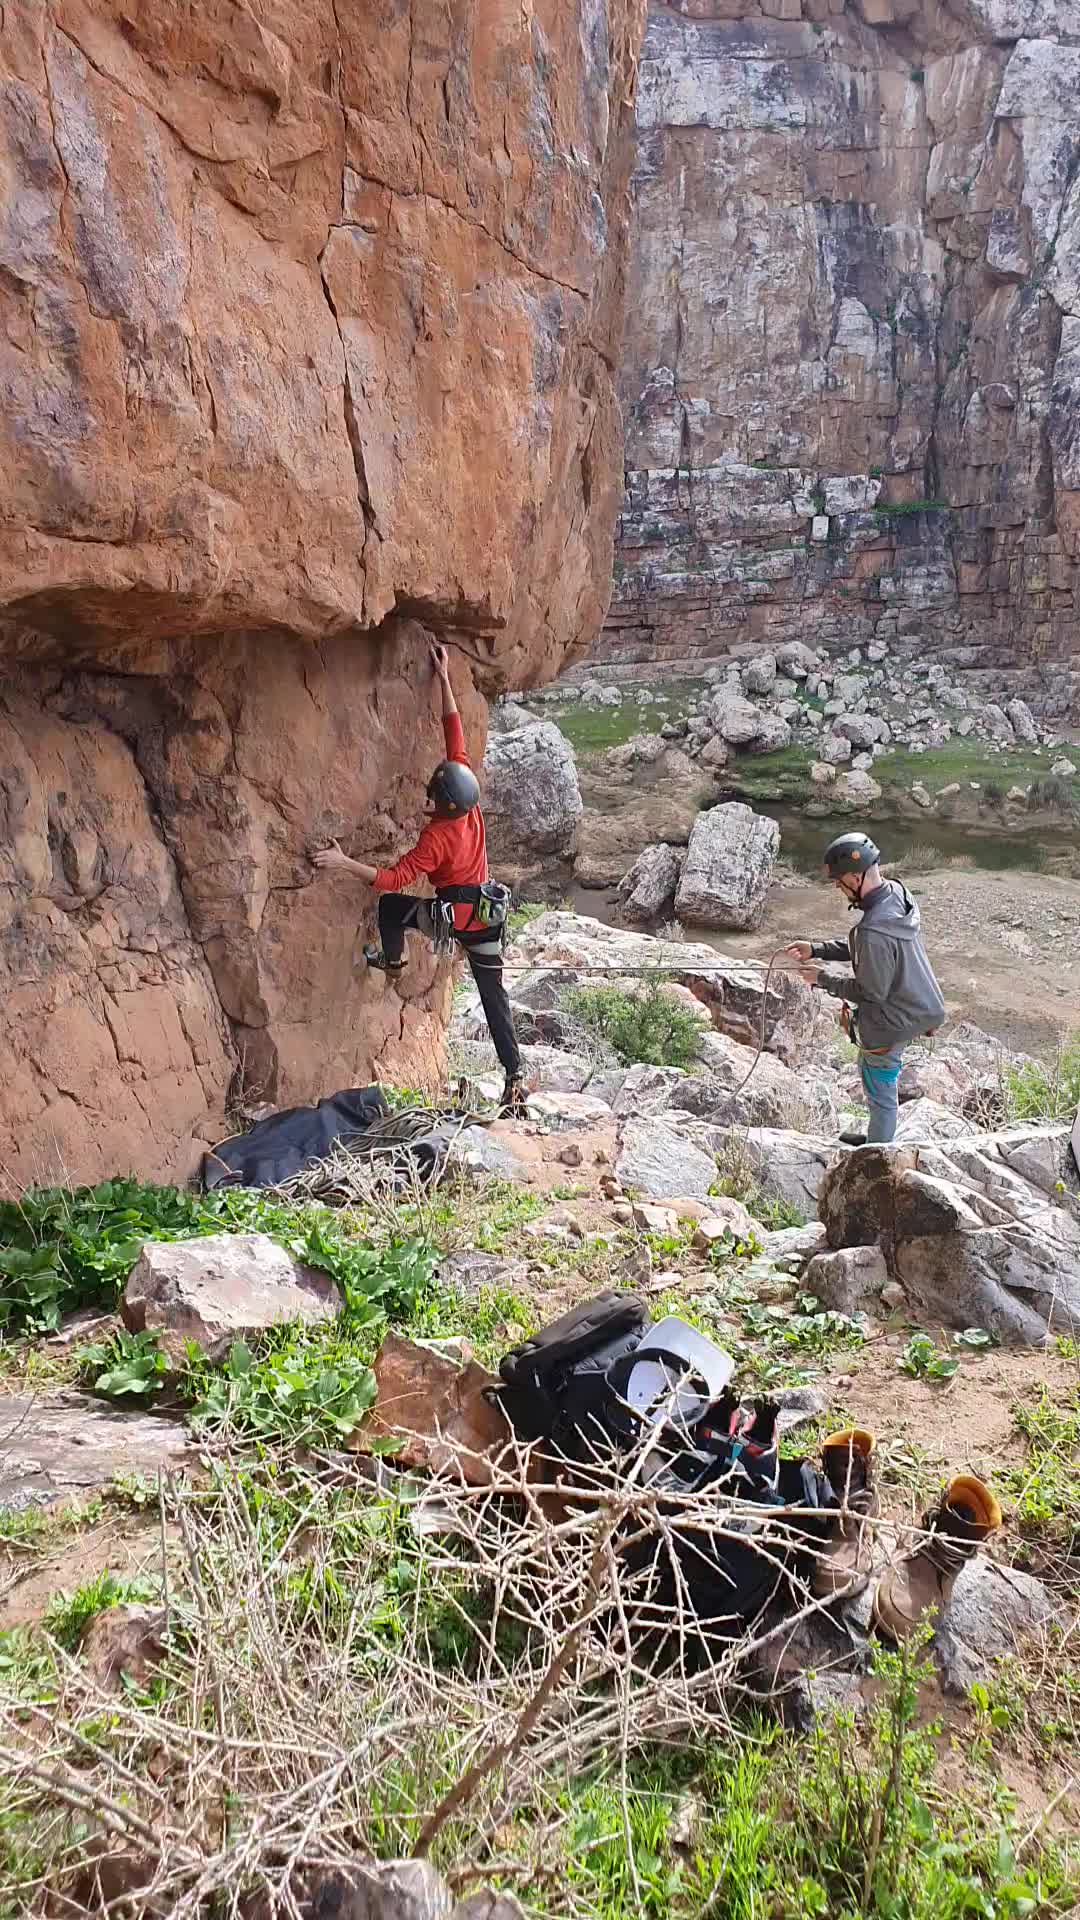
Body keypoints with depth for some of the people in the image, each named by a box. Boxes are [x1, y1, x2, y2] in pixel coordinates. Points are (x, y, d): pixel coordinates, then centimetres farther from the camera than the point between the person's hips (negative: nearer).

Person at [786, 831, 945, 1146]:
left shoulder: (874, 931, -35)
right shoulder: (897, 892, -7)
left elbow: (871, 992, -23)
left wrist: (822, 979, -12)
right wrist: (817, 948, 4)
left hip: (891, 1024, -9)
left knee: (880, 1092, 13)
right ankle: (877, 1138, 47)